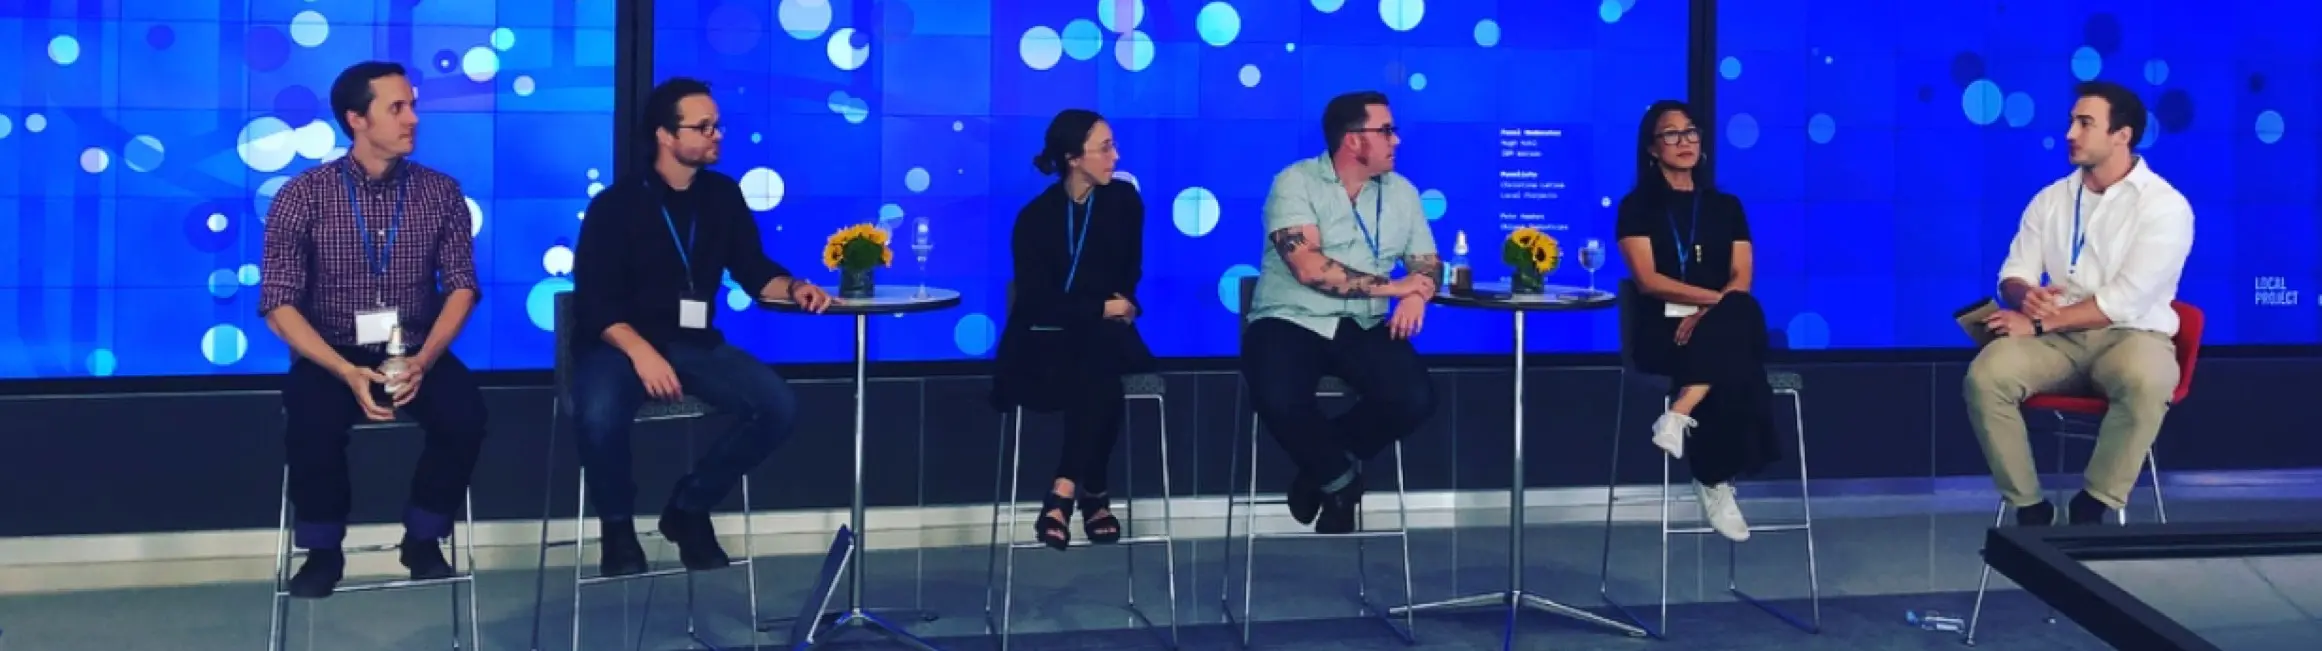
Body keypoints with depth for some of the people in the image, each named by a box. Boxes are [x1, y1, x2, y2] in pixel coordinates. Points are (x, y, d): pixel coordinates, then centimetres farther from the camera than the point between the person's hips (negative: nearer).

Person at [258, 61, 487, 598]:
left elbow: (461, 286, 0)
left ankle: (422, 539, -4)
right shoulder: (303, 196, -4)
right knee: (313, 419, -33)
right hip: (331, 357, -1)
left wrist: (423, 361, -18)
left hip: (416, 353, 2)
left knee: (465, 410, -29)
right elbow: (279, 303, -7)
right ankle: (323, 550, -7)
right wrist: (347, 372, -22)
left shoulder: (441, 193, 3)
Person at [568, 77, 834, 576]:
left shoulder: (723, 196, 8)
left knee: (778, 405, -19)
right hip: (620, 344, -4)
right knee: (599, 417, -37)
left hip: (695, 343, 5)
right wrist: (641, 352, -27)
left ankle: (689, 509, 1)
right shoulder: (616, 204, -6)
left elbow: (753, 271, 11)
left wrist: (794, 287, -12)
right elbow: (594, 300, -11)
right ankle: (618, 527, -5)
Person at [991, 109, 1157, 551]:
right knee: (1099, 382, -34)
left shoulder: (1124, 201, 6)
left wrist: (1118, 307, -7)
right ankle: (1093, 496, -25)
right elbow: (1037, 300, -9)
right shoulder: (1036, 216, -4)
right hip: (1047, 338, -2)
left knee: (1096, 369, -35)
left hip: (1102, 334, 2)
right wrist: (1101, 308, -12)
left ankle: (1063, 494, -31)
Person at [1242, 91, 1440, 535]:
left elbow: (1427, 262, 12)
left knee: (1414, 398, -23)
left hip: (1362, 327, 4)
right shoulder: (1296, 182, -8)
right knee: (1279, 400, -34)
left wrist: (1418, 294, -13)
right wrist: (1391, 286, -13)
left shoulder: (1401, 191, 11)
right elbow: (1310, 268, -19)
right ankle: (1340, 478, -2)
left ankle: (1326, 469, 4)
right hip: (1290, 321, -4)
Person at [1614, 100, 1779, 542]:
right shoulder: (1637, 206, 7)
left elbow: (1741, 279, 5)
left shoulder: (1726, 206, 18)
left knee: (1743, 315, -37)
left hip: (1720, 329, 3)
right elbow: (1648, 279, -7)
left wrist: (1708, 313, -17)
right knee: (1730, 365, -36)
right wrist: (1716, 297, -17)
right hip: (1663, 330, -3)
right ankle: (1714, 483, -31)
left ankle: (1679, 417, -39)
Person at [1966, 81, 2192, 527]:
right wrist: (2026, 297, -17)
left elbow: (2126, 300, -16)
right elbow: (2013, 273, 9)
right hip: (2057, 339, 4)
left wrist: (2038, 324, -18)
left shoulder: (2164, 206, -7)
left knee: (2144, 382, -40)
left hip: (2130, 336, -4)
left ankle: (2092, 508, -22)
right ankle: (2030, 509, -17)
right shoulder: (2050, 199, 11)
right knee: (1984, 376, -27)